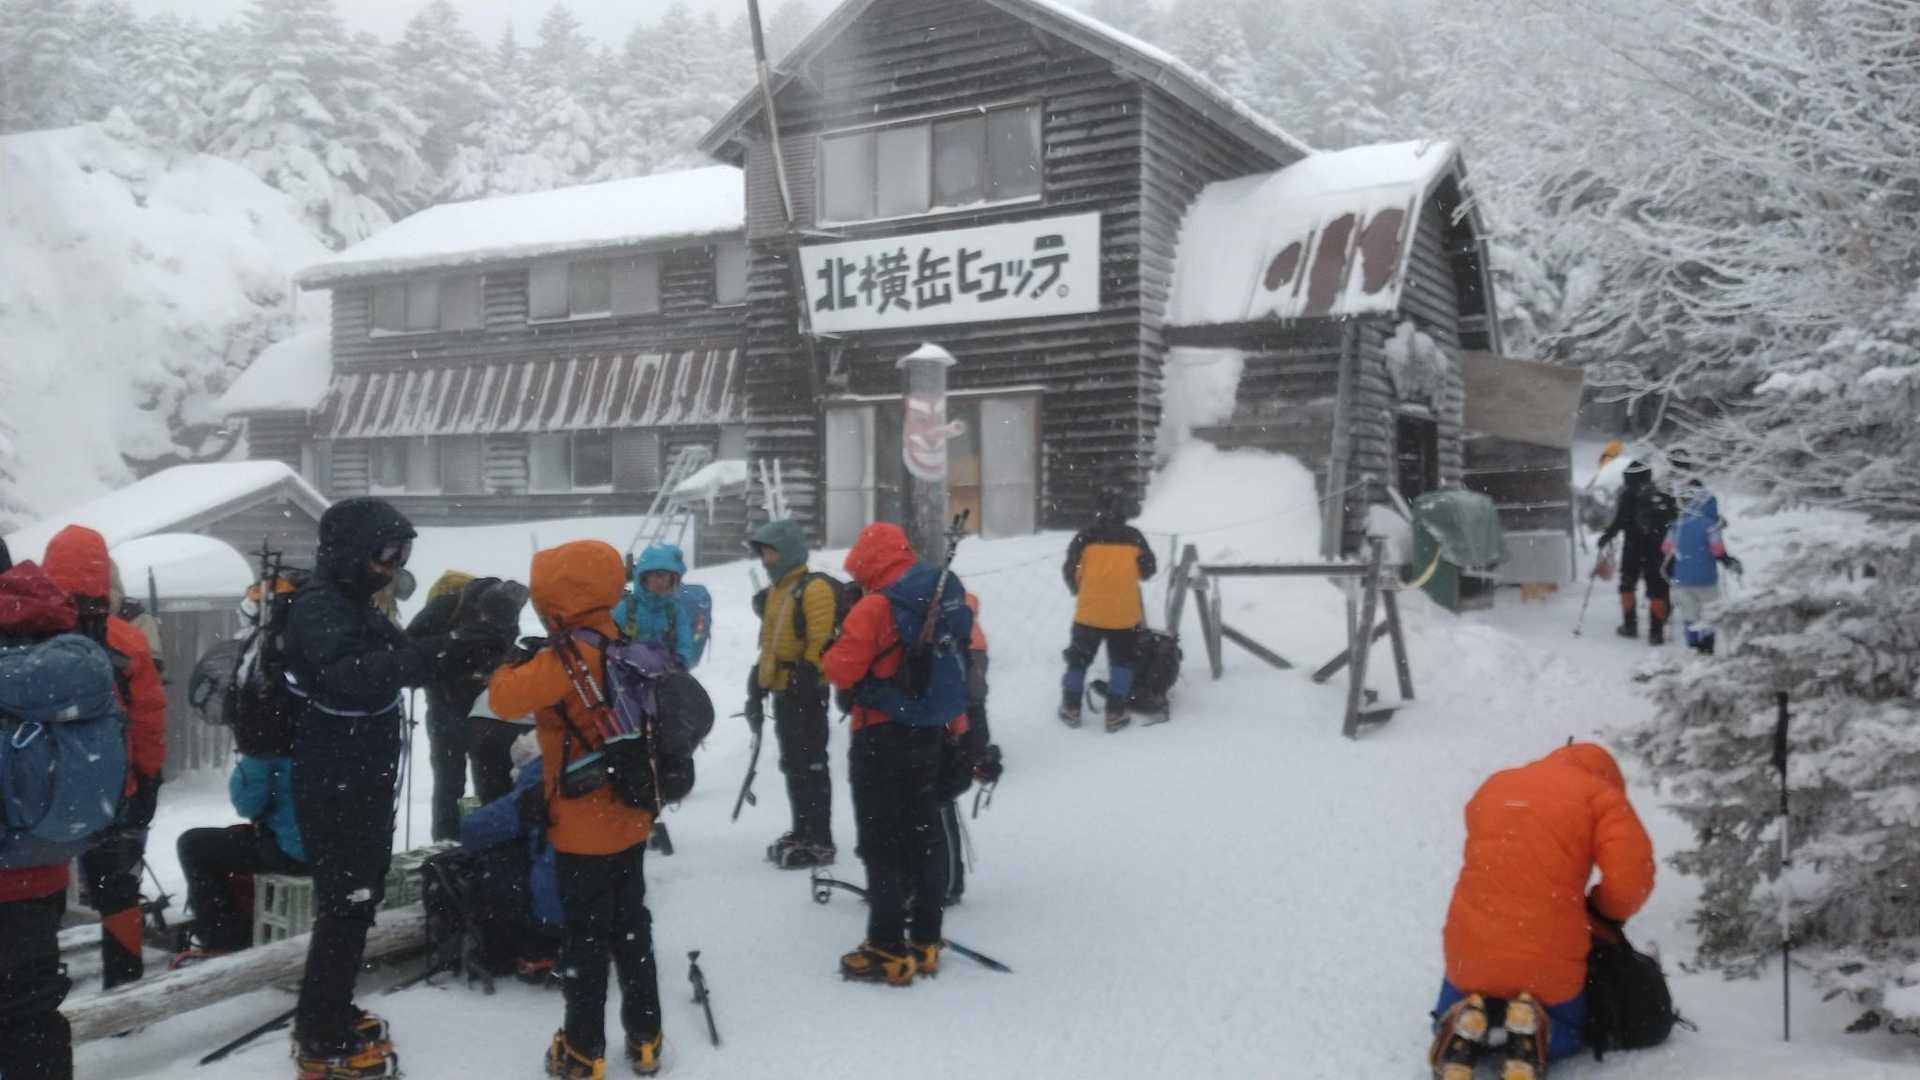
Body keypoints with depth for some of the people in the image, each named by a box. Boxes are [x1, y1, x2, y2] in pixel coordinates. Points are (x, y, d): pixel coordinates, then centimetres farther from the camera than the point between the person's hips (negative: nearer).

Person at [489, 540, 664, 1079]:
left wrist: (506, 666, -5)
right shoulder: (621, 646, 4)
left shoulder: (567, 655, -20)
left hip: (585, 824, -7)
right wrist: (535, 666, 6)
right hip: (631, 815, 7)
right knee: (631, 927, 16)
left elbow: (508, 698, -23)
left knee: (585, 937, 5)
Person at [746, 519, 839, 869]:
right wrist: (757, 688, 20)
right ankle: (802, 832, 25)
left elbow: (821, 643, -19)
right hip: (782, 692, 9)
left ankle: (820, 842, 0)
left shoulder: (814, 589, -12)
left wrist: (804, 677, -23)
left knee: (810, 765, -5)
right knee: (792, 764, 15)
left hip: (805, 694, -9)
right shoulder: (774, 593, 17)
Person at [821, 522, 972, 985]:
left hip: (882, 739, -7)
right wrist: (955, 726, 19)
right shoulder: (950, 596, 4)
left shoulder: (874, 608, -19)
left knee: (882, 842, 1)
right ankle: (925, 941, 23)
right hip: (930, 736, 7)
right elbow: (965, 664, 11)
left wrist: (834, 649, 5)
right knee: (925, 834, 15)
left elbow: (841, 671, -16)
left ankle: (889, 950, 5)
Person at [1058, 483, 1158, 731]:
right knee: (1121, 662, 13)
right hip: (1124, 613, 0)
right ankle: (1115, 713, 9)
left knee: (1079, 659, 15)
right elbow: (1148, 571, 4)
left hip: (1089, 611, 0)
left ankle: (1071, 709, 18)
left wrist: (1078, 590, 16)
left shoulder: (1086, 536, -8)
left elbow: (1070, 571, -3)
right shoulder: (1134, 537, -5)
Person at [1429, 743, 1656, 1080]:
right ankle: (1530, 1030, -4)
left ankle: (1464, 1031, -4)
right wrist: (1603, 908, 9)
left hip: (1471, 952, 3)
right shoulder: (1600, 796, -2)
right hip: (1548, 960, -3)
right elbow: (1631, 880, -13)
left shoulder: (1494, 785, 13)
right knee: (1567, 1033, 29)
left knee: (1450, 1027, 30)